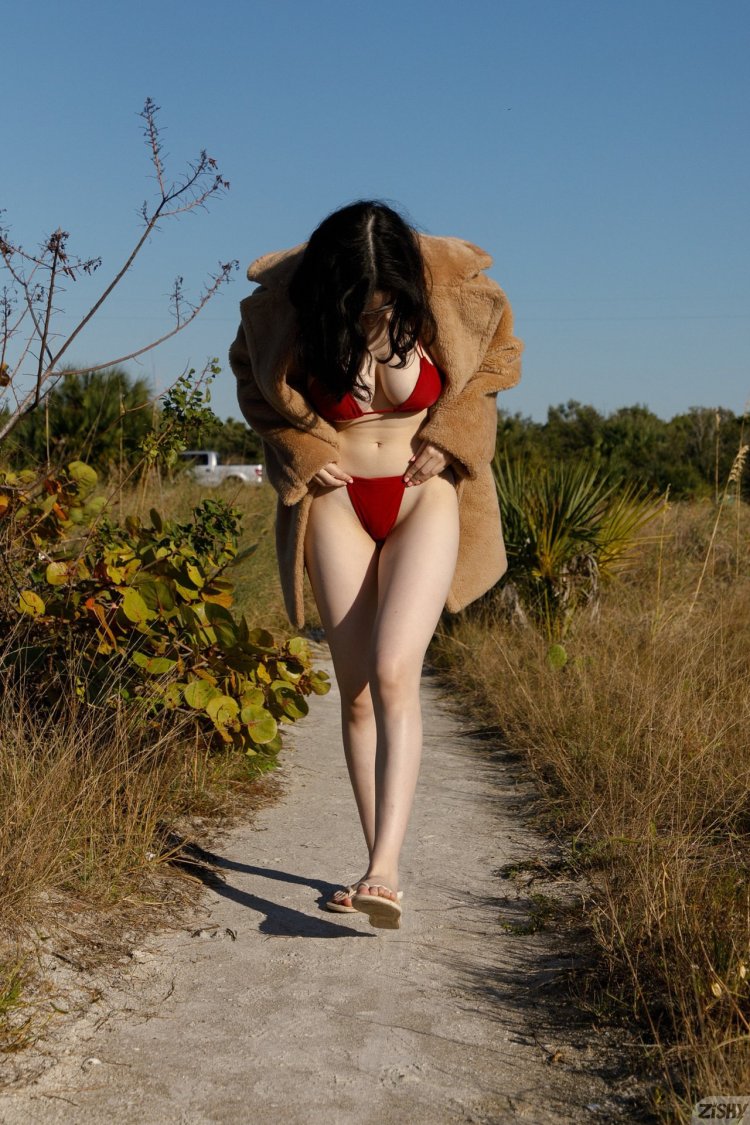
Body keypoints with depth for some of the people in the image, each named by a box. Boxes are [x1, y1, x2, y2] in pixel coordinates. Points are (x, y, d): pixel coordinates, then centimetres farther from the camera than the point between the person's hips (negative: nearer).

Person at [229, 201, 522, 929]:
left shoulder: (453, 290, -13)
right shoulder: (285, 307, -11)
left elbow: (501, 353, 7)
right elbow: (252, 379, 10)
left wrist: (447, 437, -6)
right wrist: (302, 450, -5)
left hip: (425, 500, -1)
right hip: (338, 502, 2)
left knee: (394, 674, -19)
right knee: (356, 692, 0)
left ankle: (386, 870, -21)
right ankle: (377, 862, 12)